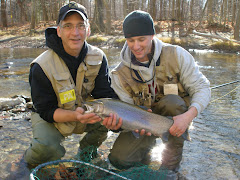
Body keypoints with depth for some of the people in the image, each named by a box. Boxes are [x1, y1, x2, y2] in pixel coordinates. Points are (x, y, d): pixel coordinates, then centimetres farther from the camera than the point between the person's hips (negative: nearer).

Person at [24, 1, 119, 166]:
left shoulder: (98, 58, -13)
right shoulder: (41, 66, -23)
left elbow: (106, 95, -13)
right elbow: (46, 110, -20)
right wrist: (75, 115, -40)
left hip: (87, 113, 4)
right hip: (51, 118, -3)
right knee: (45, 148, -32)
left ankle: (87, 148, 8)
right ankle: (30, 159, 7)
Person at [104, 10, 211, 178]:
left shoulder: (176, 55, -13)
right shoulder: (120, 74, -8)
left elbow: (202, 87, -13)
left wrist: (188, 116, -32)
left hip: (175, 116, 0)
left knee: (172, 101, -36)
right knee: (119, 159, -21)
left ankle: (171, 165, -15)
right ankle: (146, 147, 17)